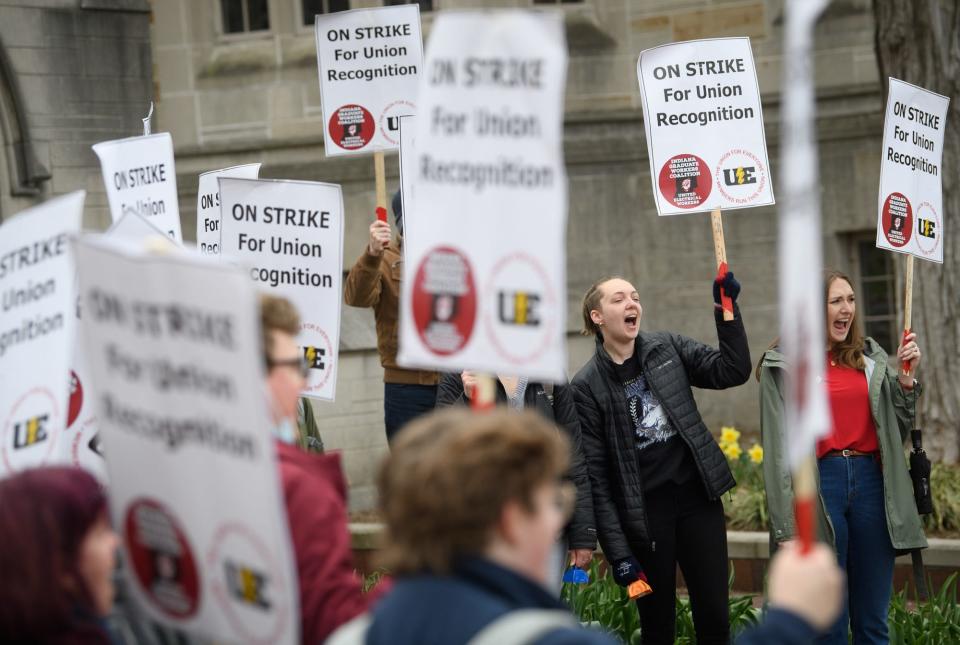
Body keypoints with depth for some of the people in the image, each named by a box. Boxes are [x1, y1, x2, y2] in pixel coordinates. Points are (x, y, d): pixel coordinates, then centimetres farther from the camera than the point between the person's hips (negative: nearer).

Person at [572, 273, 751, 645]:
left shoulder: (667, 348, 6)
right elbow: (595, 476, -6)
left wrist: (726, 309, -10)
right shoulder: (587, 386, -5)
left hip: (698, 495, 3)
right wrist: (618, 552, -11)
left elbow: (732, 371, 2)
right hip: (645, 512, -3)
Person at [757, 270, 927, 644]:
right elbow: (778, 450, -4)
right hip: (818, 484, -3)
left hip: (871, 481, 4)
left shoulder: (870, 356, 11)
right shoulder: (782, 366, 0)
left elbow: (897, 429, 16)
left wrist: (906, 378, 1)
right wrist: (788, 528, -10)